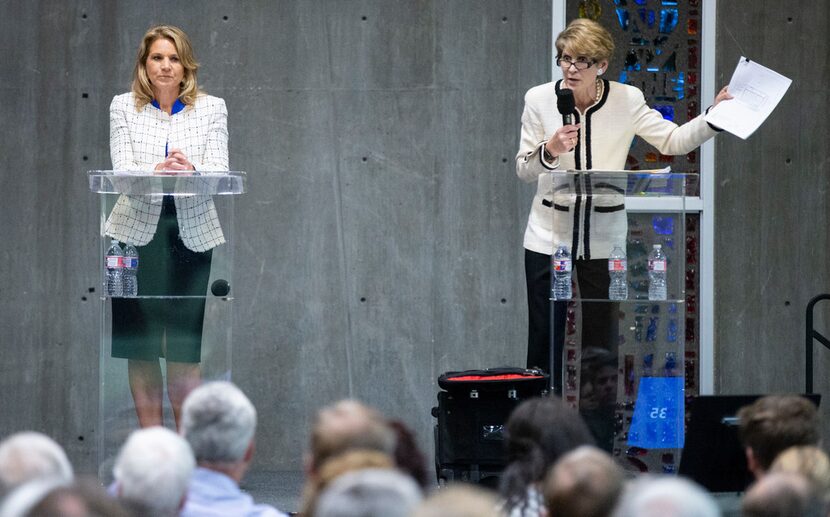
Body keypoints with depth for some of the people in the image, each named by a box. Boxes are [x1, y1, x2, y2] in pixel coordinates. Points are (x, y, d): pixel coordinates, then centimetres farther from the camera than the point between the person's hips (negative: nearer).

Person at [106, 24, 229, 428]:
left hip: (191, 235, 0)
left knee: (184, 348, 0)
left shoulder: (211, 108, 6)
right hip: (137, 232, 0)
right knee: (139, 344, 1)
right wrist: (157, 172, -29)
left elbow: (219, 169, -5)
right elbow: (122, 167, -7)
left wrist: (191, 170, -28)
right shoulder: (124, 107, 5)